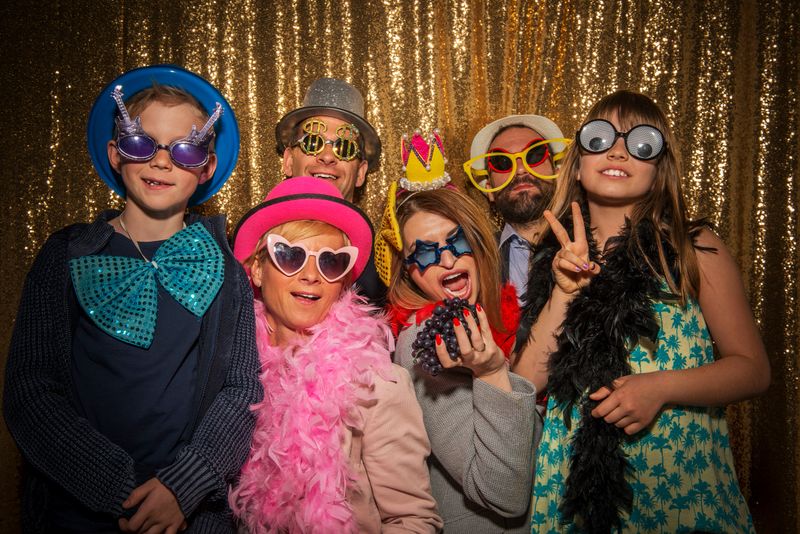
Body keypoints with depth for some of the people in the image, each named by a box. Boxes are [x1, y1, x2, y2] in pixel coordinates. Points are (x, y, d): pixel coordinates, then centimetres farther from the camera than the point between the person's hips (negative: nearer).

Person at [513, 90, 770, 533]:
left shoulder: (694, 248, -3)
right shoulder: (553, 257, 3)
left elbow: (752, 368, -2)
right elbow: (527, 380, -4)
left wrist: (661, 386, -16)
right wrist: (564, 291, -14)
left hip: (681, 477, -1)